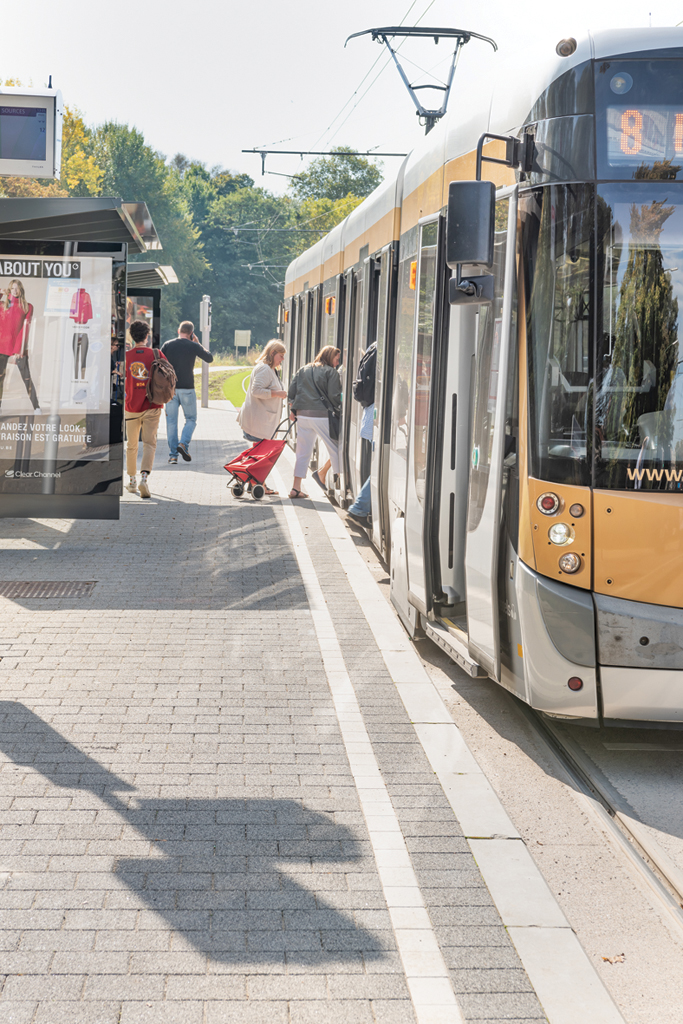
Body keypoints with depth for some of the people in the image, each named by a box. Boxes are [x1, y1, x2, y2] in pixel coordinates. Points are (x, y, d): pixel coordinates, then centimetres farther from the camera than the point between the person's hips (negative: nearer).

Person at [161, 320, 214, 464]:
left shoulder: (167, 345, 3)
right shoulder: (193, 346, -2)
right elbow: (210, 359, 11)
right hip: (187, 389, -2)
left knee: (171, 421, 5)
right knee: (191, 419, 12)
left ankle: (172, 455, 1)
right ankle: (183, 444, -11)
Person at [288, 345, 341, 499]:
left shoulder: (303, 371, 15)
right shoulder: (331, 372, -1)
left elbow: (291, 393, 12)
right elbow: (334, 397, -7)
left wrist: (293, 410, 19)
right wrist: (340, 411, 7)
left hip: (302, 416, 5)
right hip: (322, 416, -5)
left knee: (303, 453, 9)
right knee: (335, 450, 3)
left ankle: (296, 488, 7)